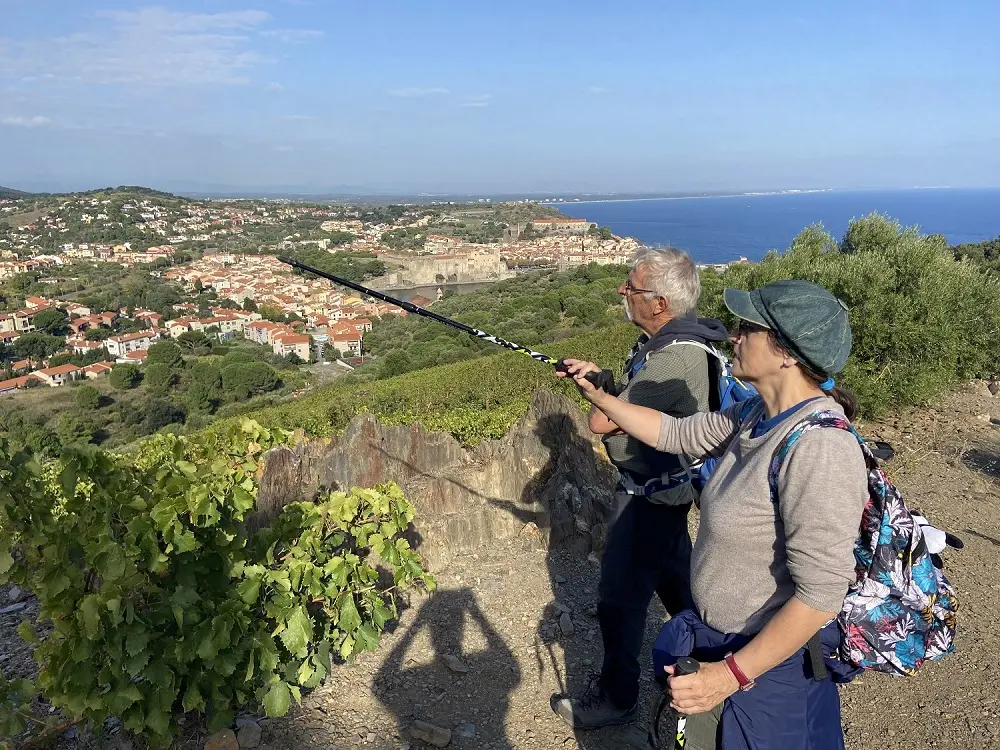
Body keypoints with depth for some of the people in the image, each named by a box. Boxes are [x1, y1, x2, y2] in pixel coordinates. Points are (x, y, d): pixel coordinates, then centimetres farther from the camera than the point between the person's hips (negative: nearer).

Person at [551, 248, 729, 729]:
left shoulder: (673, 359, -30)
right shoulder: (665, 339, 2)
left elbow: (601, 421, -28)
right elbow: (635, 399, 16)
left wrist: (601, 388, -11)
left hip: (652, 495, -10)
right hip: (664, 486, 10)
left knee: (620, 597, 2)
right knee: (673, 574, 26)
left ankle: (616, 698, 20)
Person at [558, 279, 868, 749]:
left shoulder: (818, 447, -30)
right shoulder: (755, 417, -4)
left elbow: (821, 596, -30)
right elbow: (675, 433, 10)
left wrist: (731, 673, -27)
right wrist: (600, 396, 6)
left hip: (772, 662, -8)